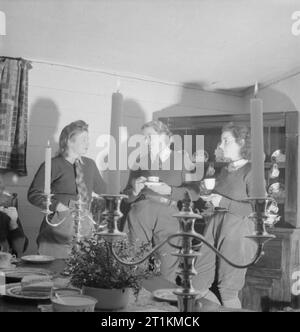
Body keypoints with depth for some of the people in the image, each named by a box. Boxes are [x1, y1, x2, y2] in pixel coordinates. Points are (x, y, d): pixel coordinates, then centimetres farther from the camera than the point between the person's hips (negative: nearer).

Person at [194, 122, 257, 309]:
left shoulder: (250, 172, -8)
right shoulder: (224, 171, 16)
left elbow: (257, 209, -16)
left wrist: (224, 202, -17)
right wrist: (209, 202, 9)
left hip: (237, 232, -8)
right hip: (214, 228, 8)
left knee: (228, 290, 1)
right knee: (198, 285, 8)